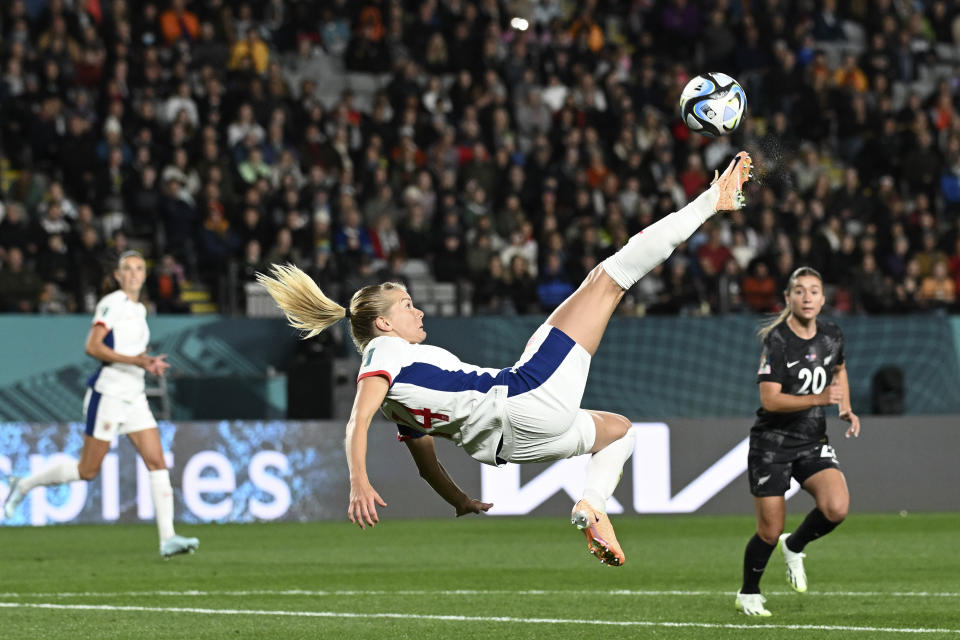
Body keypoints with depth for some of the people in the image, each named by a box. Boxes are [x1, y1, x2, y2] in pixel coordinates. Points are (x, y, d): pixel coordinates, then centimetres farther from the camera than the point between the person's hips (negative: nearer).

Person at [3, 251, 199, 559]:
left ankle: (168, 538, -8)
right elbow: (92, 347, -21)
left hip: (134, 397, 7)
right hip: (107, 394, -7)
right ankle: (24, 485, 19)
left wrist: (148, 362, 8)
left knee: (157, 462, -5)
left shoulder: (139, 309, 14)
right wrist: (136, 361, -25)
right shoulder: (111, 303, -11)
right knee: (87, 470, -1)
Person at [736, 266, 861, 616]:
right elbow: (770, 400, -24)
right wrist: (819, 398, -32)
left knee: (837, 508, -20)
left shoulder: (832, 335, 2)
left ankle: (794, 547, 12)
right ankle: (748, 594, 26)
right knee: (770, 531, -1)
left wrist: (846, 409, 9)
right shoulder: (777, 341, -17)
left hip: (813, 442, 4)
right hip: (772, 443, -4)